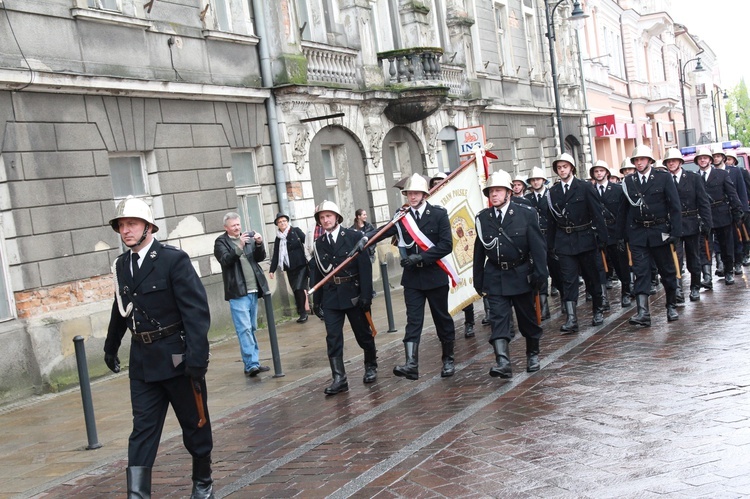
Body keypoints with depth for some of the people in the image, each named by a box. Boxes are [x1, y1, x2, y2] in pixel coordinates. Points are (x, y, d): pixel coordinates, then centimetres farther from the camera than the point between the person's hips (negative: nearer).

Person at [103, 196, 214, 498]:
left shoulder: (174, 259, -13)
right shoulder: (121, 265, 5)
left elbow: (196, 310, -18)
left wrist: (197, 357, -23)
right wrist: (111, 346, 28)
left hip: (177, 358, -4)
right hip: (142, 362, 4)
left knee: (195, 424, 10)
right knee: (143, 429, 2)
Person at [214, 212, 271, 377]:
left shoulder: (250, 236, 9)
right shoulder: (221, 242, -2)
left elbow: (260, 258, 5)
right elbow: (225, 260, -17)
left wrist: (259, 244, -14)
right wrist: (239, 246, -29)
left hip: (253, 290, 5)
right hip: (238, 292, -5)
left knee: (252, 328, 12)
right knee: (244, 329, -11)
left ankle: (252, 363, 19)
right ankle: (251, 364, -13)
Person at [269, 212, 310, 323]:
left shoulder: (296, 231, 1)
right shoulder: (278, 238, 12)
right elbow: (275, 255, 13)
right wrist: (272, 270, 9)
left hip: (300, 265, -4)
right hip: (289, 268, 4)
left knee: (299, 288, -12)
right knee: (295, 290, 4)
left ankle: (303, 313, -3)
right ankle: (301, 312, 11)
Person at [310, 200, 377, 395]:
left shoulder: (354, 237, -5)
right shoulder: (318, 243, 4)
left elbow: (365, 267, -8)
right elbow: (317, 272, 7)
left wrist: (366, 295, -13)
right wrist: (316, 299, 5)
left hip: (354, 295, -2)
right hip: (331, 297, 2)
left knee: (364, 335, 11)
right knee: (333, 339, -5)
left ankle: (371, 366, 33)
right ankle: (339, 378, -3)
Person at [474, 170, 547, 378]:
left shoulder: (526, 214, -6)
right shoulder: (482, 218, 1)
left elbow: (538, 246, -6)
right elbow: (479, 251, 6)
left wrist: (540, 274, -13)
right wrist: (478, 280, 6)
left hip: (521, 276, -1)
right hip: (495, 277, 1)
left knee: (528, 318, 12)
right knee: (498, 319, -11)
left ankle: (533, 354, 33)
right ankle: (503, 362, -18)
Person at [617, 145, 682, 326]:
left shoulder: (663, 178, -1)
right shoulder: (628, 181, 5)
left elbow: (675, 206, -4)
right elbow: (623, 210, 8)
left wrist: (676, 232, -10)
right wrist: (621, 235, 4)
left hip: (660, 231, -1)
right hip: (637, 233, 1)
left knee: (668, 271, 10)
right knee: (641, 272, -6)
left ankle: (672, 306, 28)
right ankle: (643, 312, -11)